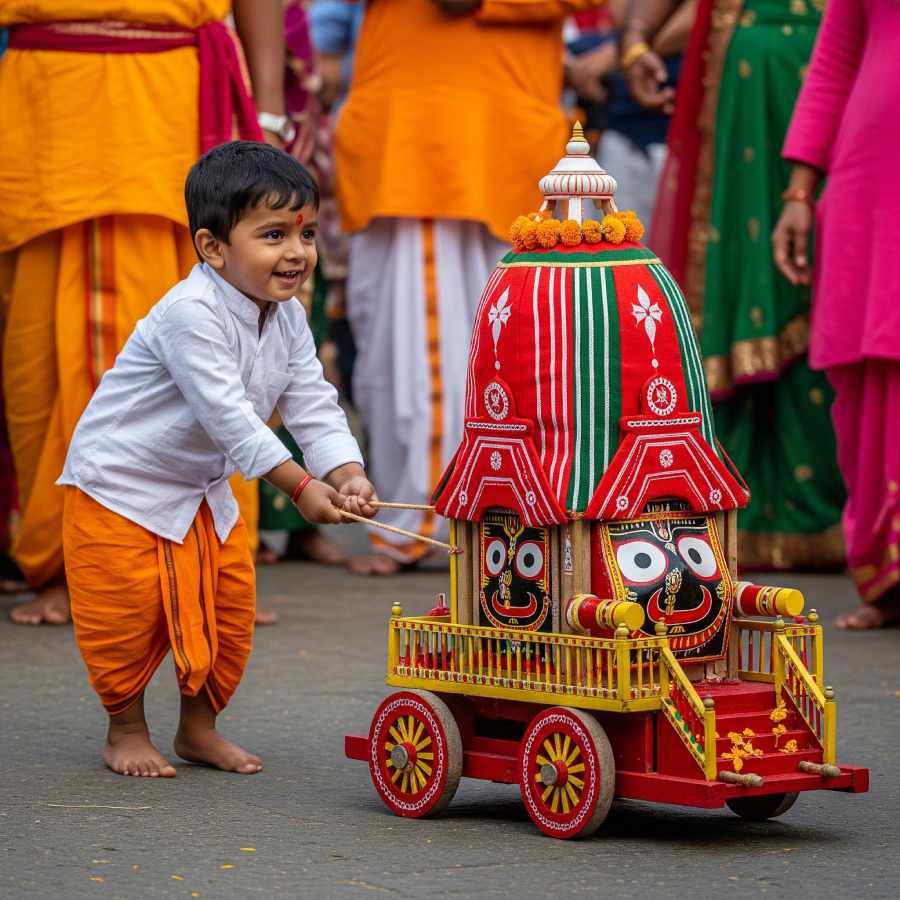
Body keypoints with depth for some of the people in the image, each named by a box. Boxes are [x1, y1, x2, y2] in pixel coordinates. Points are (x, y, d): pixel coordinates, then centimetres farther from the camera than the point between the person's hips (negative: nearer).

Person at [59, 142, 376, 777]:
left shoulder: (288, 319, -4)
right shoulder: (190, 313, -30)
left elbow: (314, 407, -7)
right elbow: (227, 414, -34)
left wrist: (347, 474, -26)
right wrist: (301, 487, -35)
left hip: (203, 488, 8)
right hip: (119, 483, -8)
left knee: (230, 606, 8)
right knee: (129, 612, -6)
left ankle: (199, 727, 25)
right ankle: (126, 730, 14)